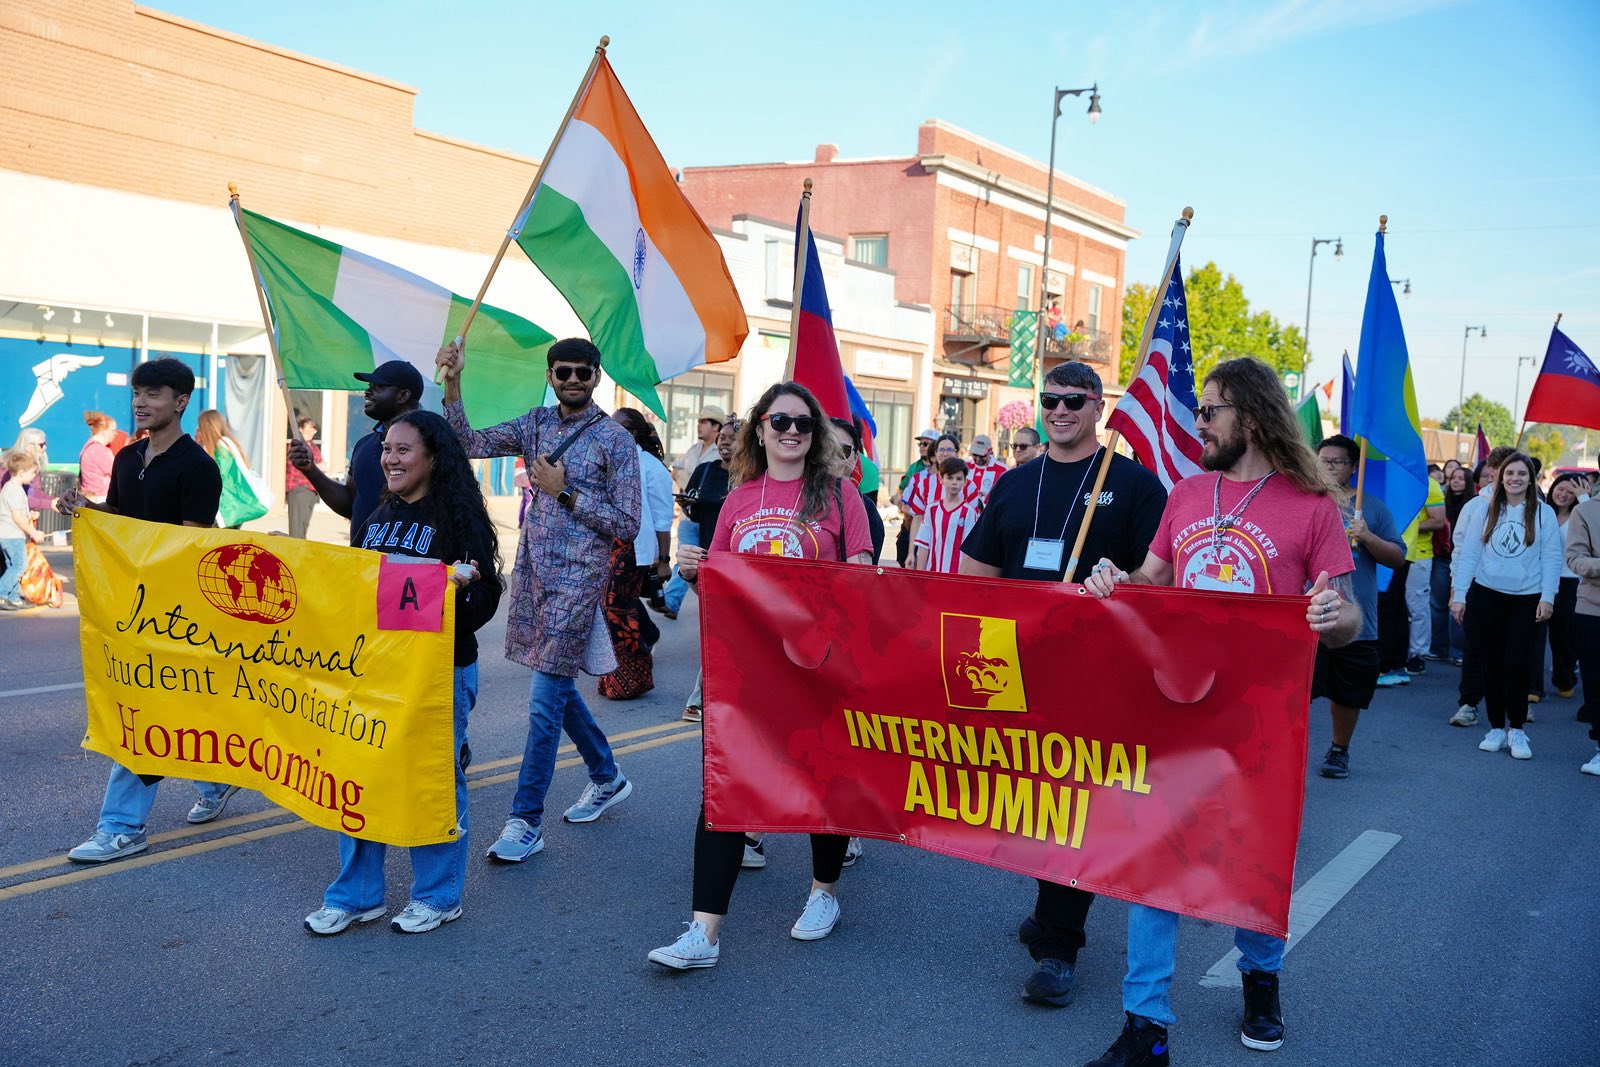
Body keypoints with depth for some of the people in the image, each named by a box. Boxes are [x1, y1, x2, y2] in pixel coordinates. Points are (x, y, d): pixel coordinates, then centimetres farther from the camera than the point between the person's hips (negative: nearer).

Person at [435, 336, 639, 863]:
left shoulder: (615, 440, -6)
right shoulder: (536, 424, 9)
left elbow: (627, 525, -8)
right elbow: (470, 443, -3)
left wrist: (565, 490, -13)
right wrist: (452, 385, -15)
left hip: (577, 578, -6)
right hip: (532, 570, 6)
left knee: (546, 698, -6)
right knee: (558, 686, 17)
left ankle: (526, 820, 3)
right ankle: (607, 777, 36)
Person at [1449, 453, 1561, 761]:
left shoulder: (1544, 513, 0)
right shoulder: (1484, 510, 2)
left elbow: (1551, 559, -1)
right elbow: (1469, 553, 2)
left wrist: (1547, 598, -8)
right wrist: (1459, 594, -2)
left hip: (1527, 598, -1)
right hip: (1487, 596, 1)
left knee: (1517, 663, -7)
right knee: (1491, 664, 5)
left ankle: (1517, 729, 9)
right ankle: (1496, 728, 18)